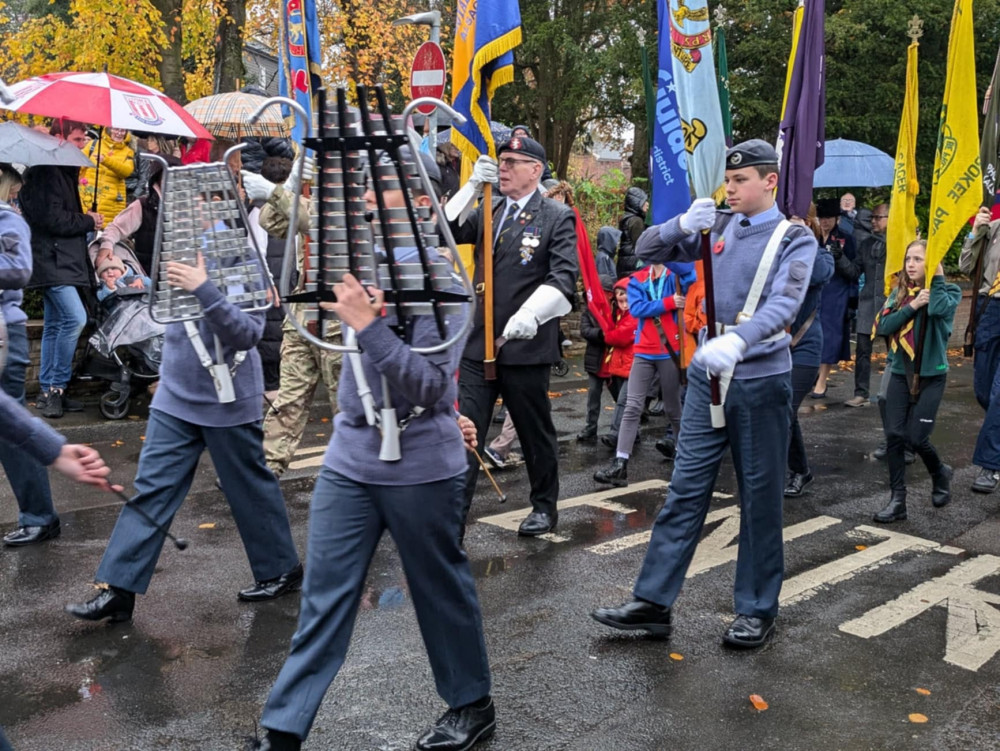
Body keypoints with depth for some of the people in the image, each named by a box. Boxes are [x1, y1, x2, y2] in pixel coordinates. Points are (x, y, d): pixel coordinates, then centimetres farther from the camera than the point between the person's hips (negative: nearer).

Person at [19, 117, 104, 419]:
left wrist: (86, 221, 8)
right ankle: (56, 388, -10)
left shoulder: (63, 170, 18)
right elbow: (51, 219, -20)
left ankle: (48, 391, 17)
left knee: (55, 324, 11)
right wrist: (88, 221, -8)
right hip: (51, 259, -10)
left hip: (62, 257, 10)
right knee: (75, 317, -19)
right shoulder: (45, 173, -13)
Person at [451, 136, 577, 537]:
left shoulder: (557, 216, -3)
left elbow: (564, 277, -15)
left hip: (526, 344, -4)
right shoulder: (487, 212, 12)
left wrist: (530, 314, -32)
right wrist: (472, 186, -9)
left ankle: (545, 506, 32)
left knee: (536, 432, 12)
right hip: (478, 343, 4)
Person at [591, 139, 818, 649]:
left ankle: (757, 610, 18)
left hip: (761, 382, -4)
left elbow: (784, 304, -22)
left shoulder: (794, 238, -5)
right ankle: (653, 601, 9)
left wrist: (737, 339, -41)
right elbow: (647, 252, 6)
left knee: (760, 500, 6)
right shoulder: (717, 228, 9)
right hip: (706, 377, 4)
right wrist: (684, 224, -15)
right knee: (685, 491, 4)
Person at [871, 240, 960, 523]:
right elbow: (882, 326, -5)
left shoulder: (948, 291, -5)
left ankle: (940, 473, 27)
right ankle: (898, 500, 6)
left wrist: (938, 277, -16)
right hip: (901, 373, 4)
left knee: (917, 438, -5)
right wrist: (912, 306, -15)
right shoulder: (900, 292, 6)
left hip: (931, 375, -4)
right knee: (894, 435, -2)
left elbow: (938, 309, -29)